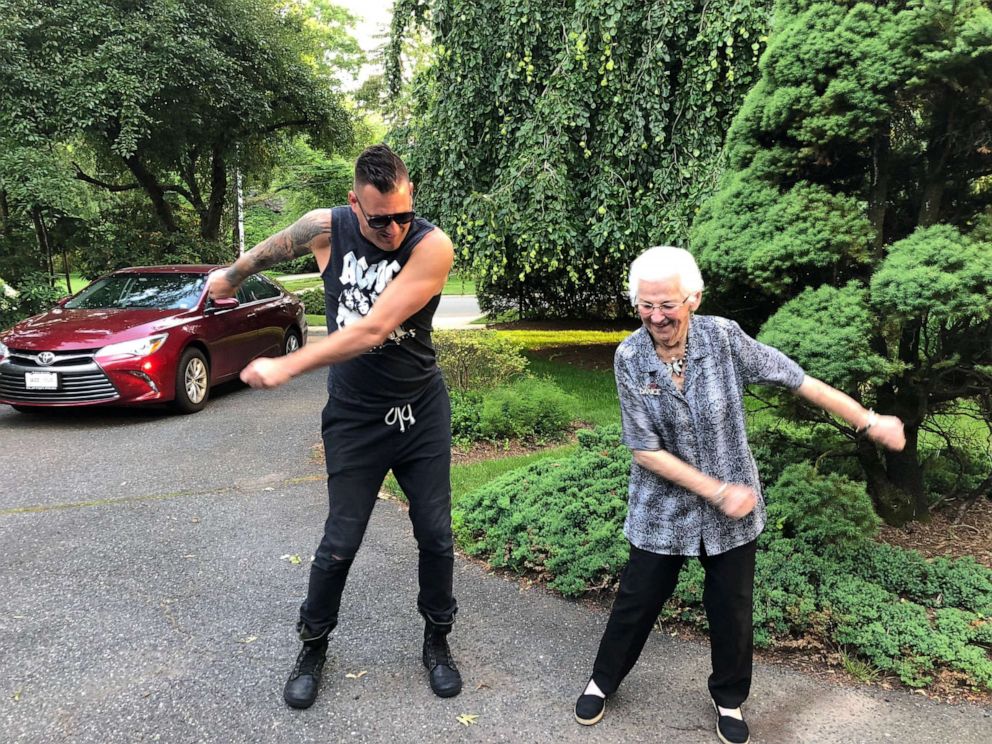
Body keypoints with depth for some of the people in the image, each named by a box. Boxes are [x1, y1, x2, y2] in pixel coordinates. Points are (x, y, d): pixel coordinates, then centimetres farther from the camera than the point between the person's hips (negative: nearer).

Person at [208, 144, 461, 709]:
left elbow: (373, 330, -27)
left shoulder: (432, 246, -20)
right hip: (354, 417, 1)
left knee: (436, 536, 8)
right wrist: (230, 277, 32)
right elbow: (270, 249, 13)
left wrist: (286, 367, -24)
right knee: (341, 543, 5)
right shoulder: (326, 228, -10)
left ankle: (437, 641, 31)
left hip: (421, 412, 0)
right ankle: (313, 647, 29)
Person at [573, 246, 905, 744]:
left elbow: (799, 381, -8)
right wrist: (718, 491, -17)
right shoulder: (629, 359, -18)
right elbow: (645, 450, -17)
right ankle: (602, 680, 39)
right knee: (637, 601, 13)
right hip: (662, 510, -1)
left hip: (734, 507, 1)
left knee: (732, 609, 14)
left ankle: (729, 698, 40)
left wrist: (869, 422, -2)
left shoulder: (723, 337, -16)